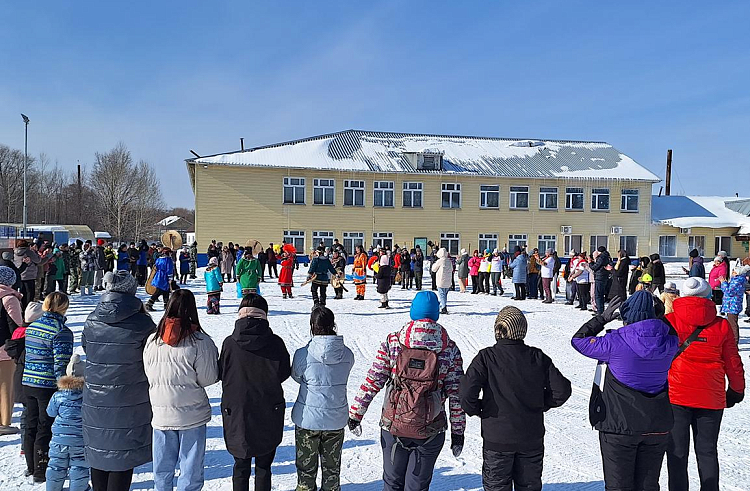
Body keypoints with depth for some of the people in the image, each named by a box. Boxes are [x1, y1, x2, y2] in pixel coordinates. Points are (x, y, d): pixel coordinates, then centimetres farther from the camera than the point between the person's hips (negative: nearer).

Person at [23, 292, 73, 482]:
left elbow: (27, 356, 16)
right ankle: (40, 472, 13)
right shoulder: (61, 332, -17)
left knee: (31, 425, 18)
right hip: (48, 387, -7)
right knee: (45, 429, 4)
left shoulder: (31, 327, 7)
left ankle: (31, 466, 31)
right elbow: (61, 365, -19)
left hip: (28, 383, 7)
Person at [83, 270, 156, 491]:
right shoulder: (141, 323, -15)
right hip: (129, 402, -4)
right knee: (122, 453, 6)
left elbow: (86, 348, 13)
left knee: (98, 452, 19)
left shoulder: (92, 321, -2)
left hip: (96, 401, 5)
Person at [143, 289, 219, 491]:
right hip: (192, 414, -4)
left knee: (162, 468, 18)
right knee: (191, 468, 9)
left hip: (161, 414, 4)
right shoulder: (200, 341, -14)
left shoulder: (152, 340, -2)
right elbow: (208, 379, -11)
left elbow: (148, 376, 7)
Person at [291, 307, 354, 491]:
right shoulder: (347, 355, -11)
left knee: (306, 467, 17)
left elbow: (296, 376, -1)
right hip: (336, 419, 2)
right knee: (332, 466, 21)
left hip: (307, 419, -2)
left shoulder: (303, 354, -19)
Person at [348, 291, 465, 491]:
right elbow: (456, 394, -3)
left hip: (393, 427, 0)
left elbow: (372, 382, -6)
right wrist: (457, 431, 5)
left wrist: (356, 413, 4)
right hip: (431, 431, 0)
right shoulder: (450, 349, -5)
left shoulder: (393, 342, -6)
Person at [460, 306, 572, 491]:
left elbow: (467, 391, -22)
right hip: (532, 439, 3)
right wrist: (540, 405, 12)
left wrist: (476, 410, -2)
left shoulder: (486, 357, -13)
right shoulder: (538, 358, -3)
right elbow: (562, 390, -2)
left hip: (497, 439, -3)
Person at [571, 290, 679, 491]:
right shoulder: (669, 342, -6)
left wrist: (602, 318, -3)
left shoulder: (616, 343, -18)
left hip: (620, 425, -4)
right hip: (657, 426, 5)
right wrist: (658, 314, 12)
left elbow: (578, 340, -5)